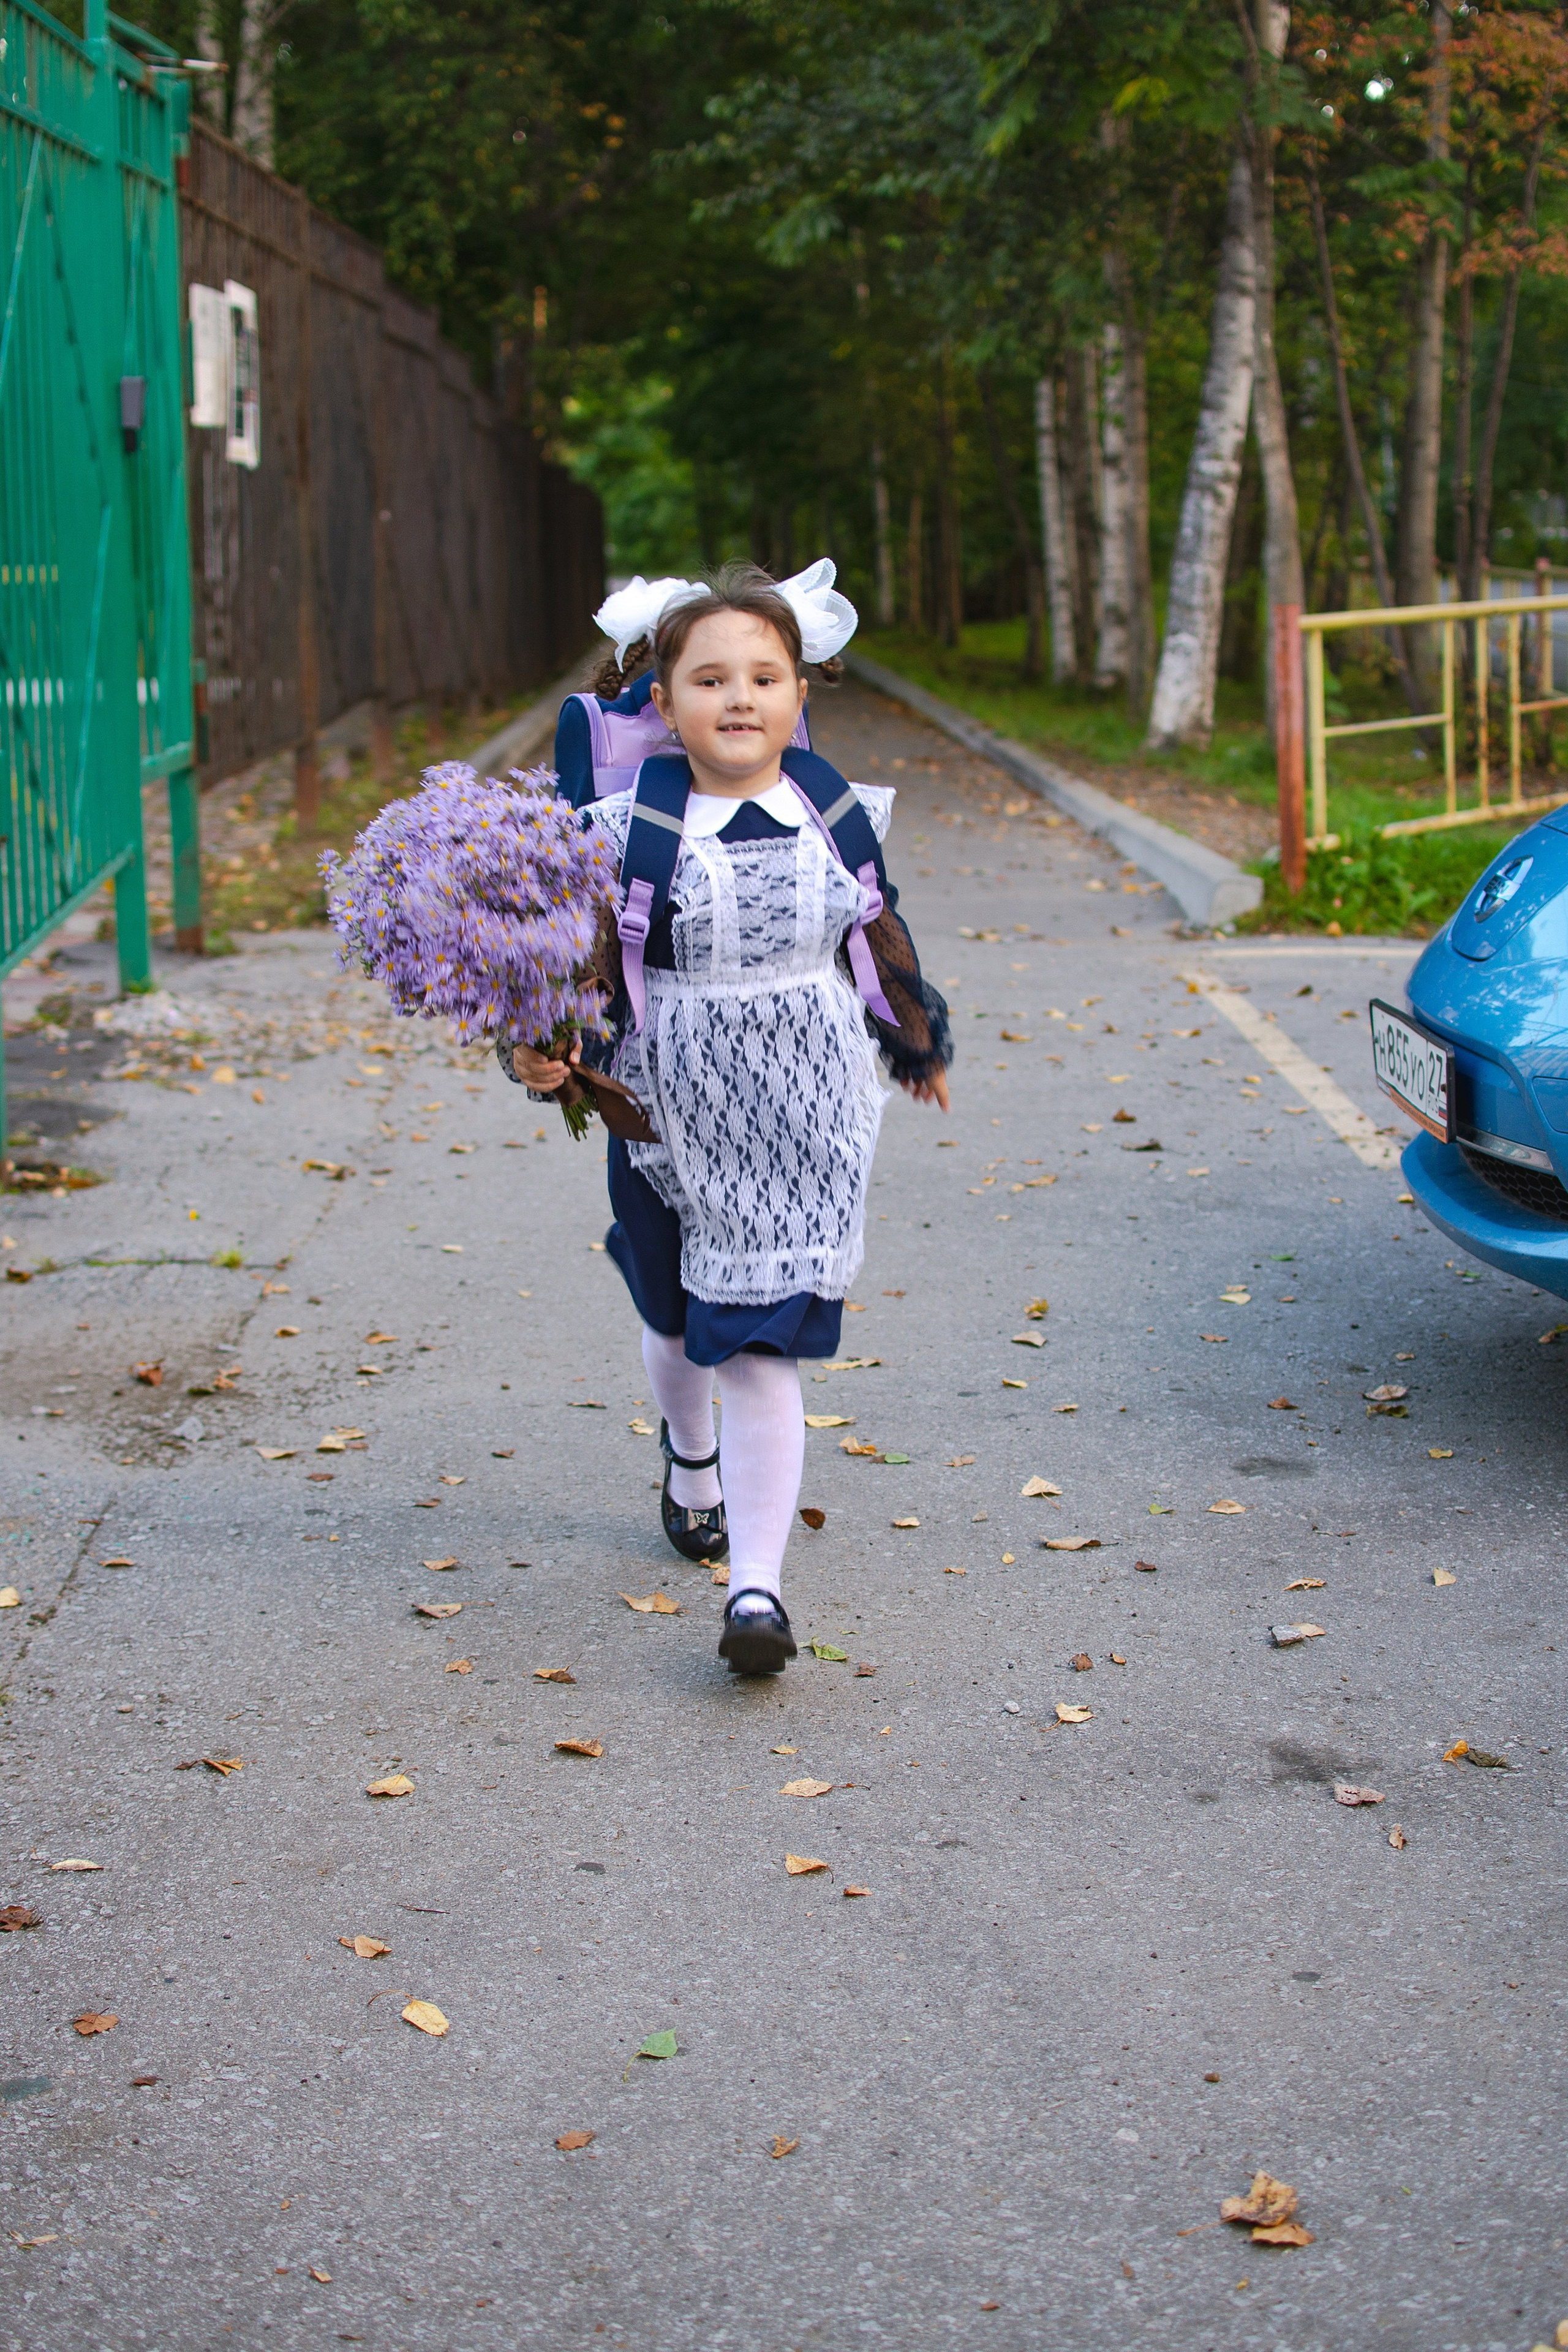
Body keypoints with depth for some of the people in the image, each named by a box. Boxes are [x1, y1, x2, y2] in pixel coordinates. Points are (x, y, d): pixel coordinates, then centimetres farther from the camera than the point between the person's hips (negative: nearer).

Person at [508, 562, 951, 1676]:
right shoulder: (624, 829, -10)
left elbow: (882, 937, 15)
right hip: (671, 1117, 1)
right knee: (681, 1318, 21)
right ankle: (692, 1455, 55)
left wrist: (922, 1040, 28)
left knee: (763, 1344, -8)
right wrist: (542, 1051, -25)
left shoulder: (841, 817, -1)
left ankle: (757, 1585, -6)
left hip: (805, 1122, 0)